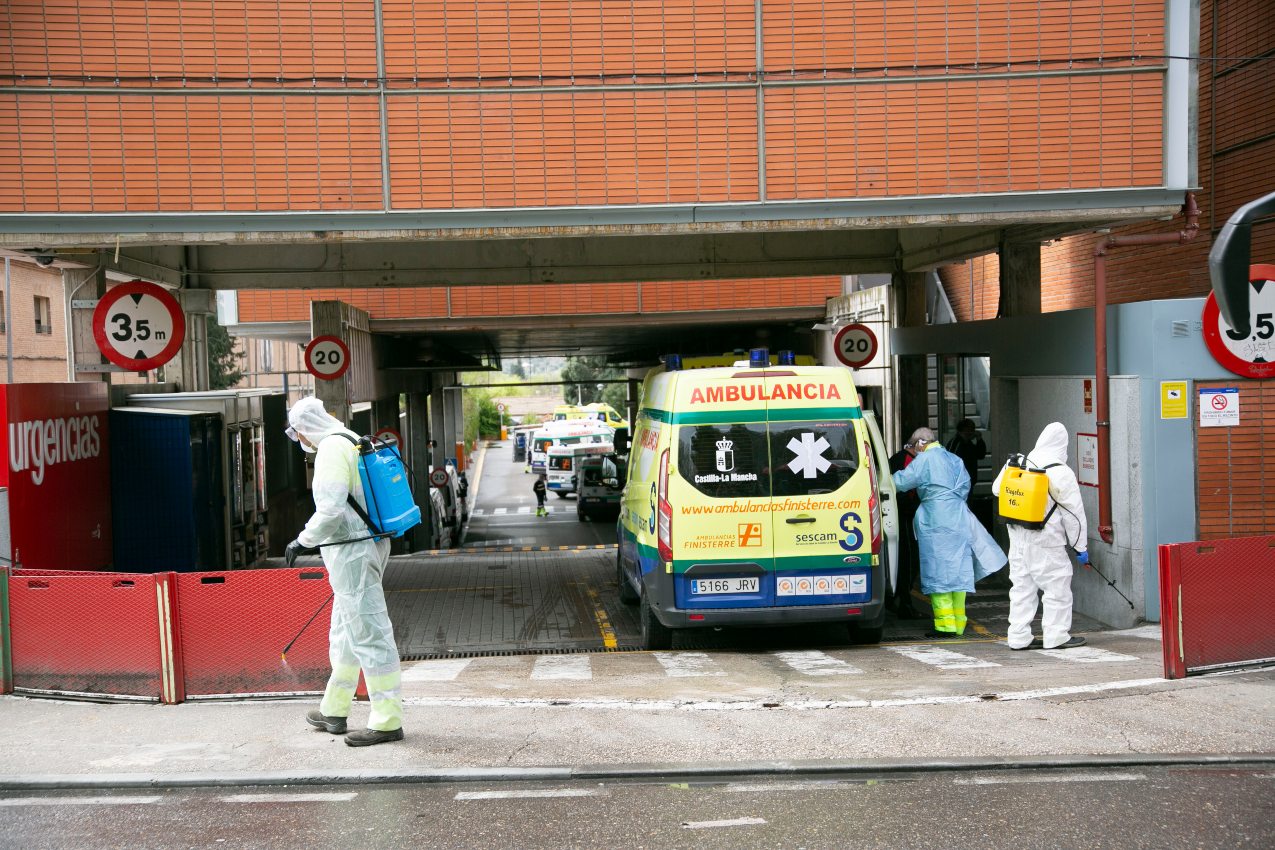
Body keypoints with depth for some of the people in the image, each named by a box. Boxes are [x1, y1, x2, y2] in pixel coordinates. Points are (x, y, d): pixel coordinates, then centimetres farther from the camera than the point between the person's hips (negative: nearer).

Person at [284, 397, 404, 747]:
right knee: (344, 632, 19)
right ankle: (333, 711, 31)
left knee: (369, 634, -6)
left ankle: (388, 721, -2)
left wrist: (303, 540, -12)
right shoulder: (354, 442, 15)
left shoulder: (331, 450, -15)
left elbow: (331, 510, -24)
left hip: (351, 552, -11)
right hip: (369, 543, 11)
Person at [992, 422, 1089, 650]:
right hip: (1046, 540, -6)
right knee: (1057, 585, 5)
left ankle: (1019, 637, 15)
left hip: (1017, 535, 6)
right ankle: (1056, 636, 7)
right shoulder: (1061, 473, -11)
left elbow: (997, 489, 18)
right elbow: (1074, 513, -7)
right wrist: (1081, 546, 1)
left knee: (1021, 586, 12)